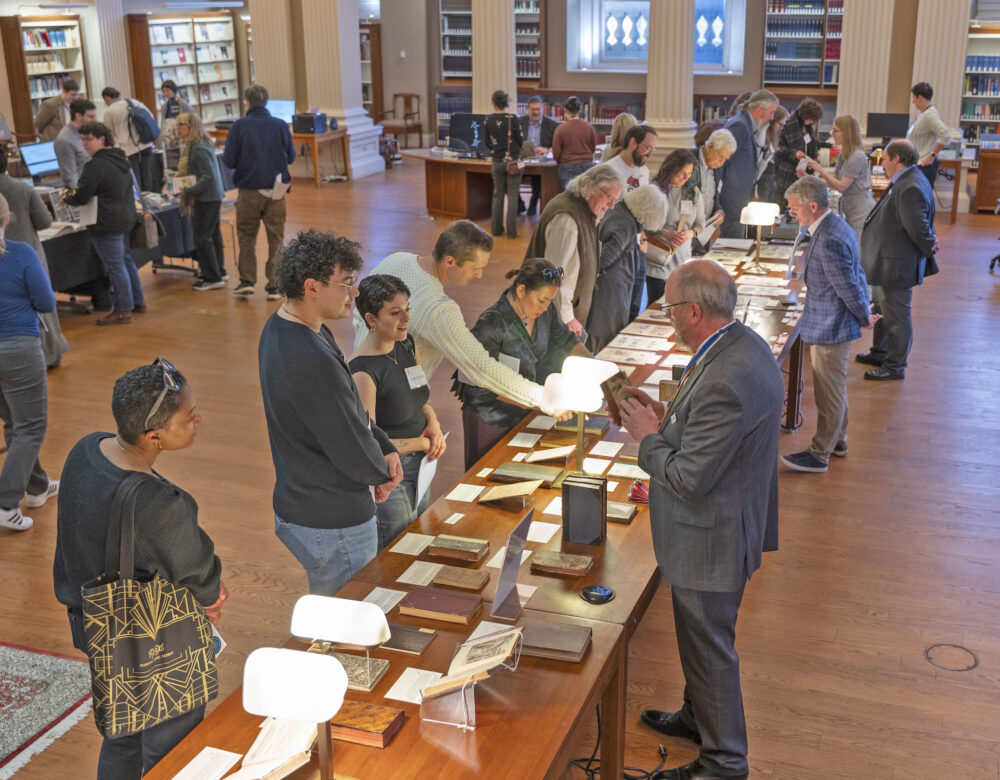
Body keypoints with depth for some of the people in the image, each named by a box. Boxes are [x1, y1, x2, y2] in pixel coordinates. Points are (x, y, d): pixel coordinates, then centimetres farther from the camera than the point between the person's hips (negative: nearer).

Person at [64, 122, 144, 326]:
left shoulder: (96, 166, -17)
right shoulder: (122, 160, 12)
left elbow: (81, 198, -16)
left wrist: (67, 196, 6)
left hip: (107, 225, -9)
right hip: (127, 219, 9)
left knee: (116, 267, -4)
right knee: (126, 260, 19)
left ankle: (123, 311, 0)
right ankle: (138, 301, 26)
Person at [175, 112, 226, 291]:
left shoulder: (199, 149, -20)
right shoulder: (193, 146, 12)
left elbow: (209, 177, -25)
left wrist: (188, 191, -22)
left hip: (206, 197, -10)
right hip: (212, 196, 10)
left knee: (201, 237, -5)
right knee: (212, 235, 16)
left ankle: (213, 279, -2)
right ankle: (217, 272, 25)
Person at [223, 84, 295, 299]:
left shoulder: (239, 126, -7)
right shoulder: (280, 125, -3)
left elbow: (229, 160, -6)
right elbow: (291, 157, 6)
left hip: (248, 190, -1)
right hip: (275, 191, 1)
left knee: (246, 236, 15)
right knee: (275, 239, 9)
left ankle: (246, 280, 7)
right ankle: (274, 286, 8)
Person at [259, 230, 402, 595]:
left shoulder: (280, 325, 2)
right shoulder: (312, 363, -31)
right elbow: (356, 457, -22)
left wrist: (384, 446, 0)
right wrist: (382, 472, 0)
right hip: (333, 526, -10)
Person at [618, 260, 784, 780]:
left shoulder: (726, 379, -33)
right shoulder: (743, 344, 0)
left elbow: (688, 478, -29)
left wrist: (647, 437, -14)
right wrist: (666, 416, 6)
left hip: (711, 538, -10)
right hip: (722, 526, 10)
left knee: (709, 647, 9)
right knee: (700, 636, 28)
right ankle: (699, 717, 51)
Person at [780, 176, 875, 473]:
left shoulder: (828, 241, -28)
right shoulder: (837, 227, 6)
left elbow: (848, 286, -23)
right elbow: (856, 274, 13)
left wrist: (864, 317, -8)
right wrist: (864, 310, 15)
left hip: (829, 328, -10)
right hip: (834, 325, 10)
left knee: (829, 392, 2)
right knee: (835, 388, 22)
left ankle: (819, 454, 14)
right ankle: (837, 441, 37)